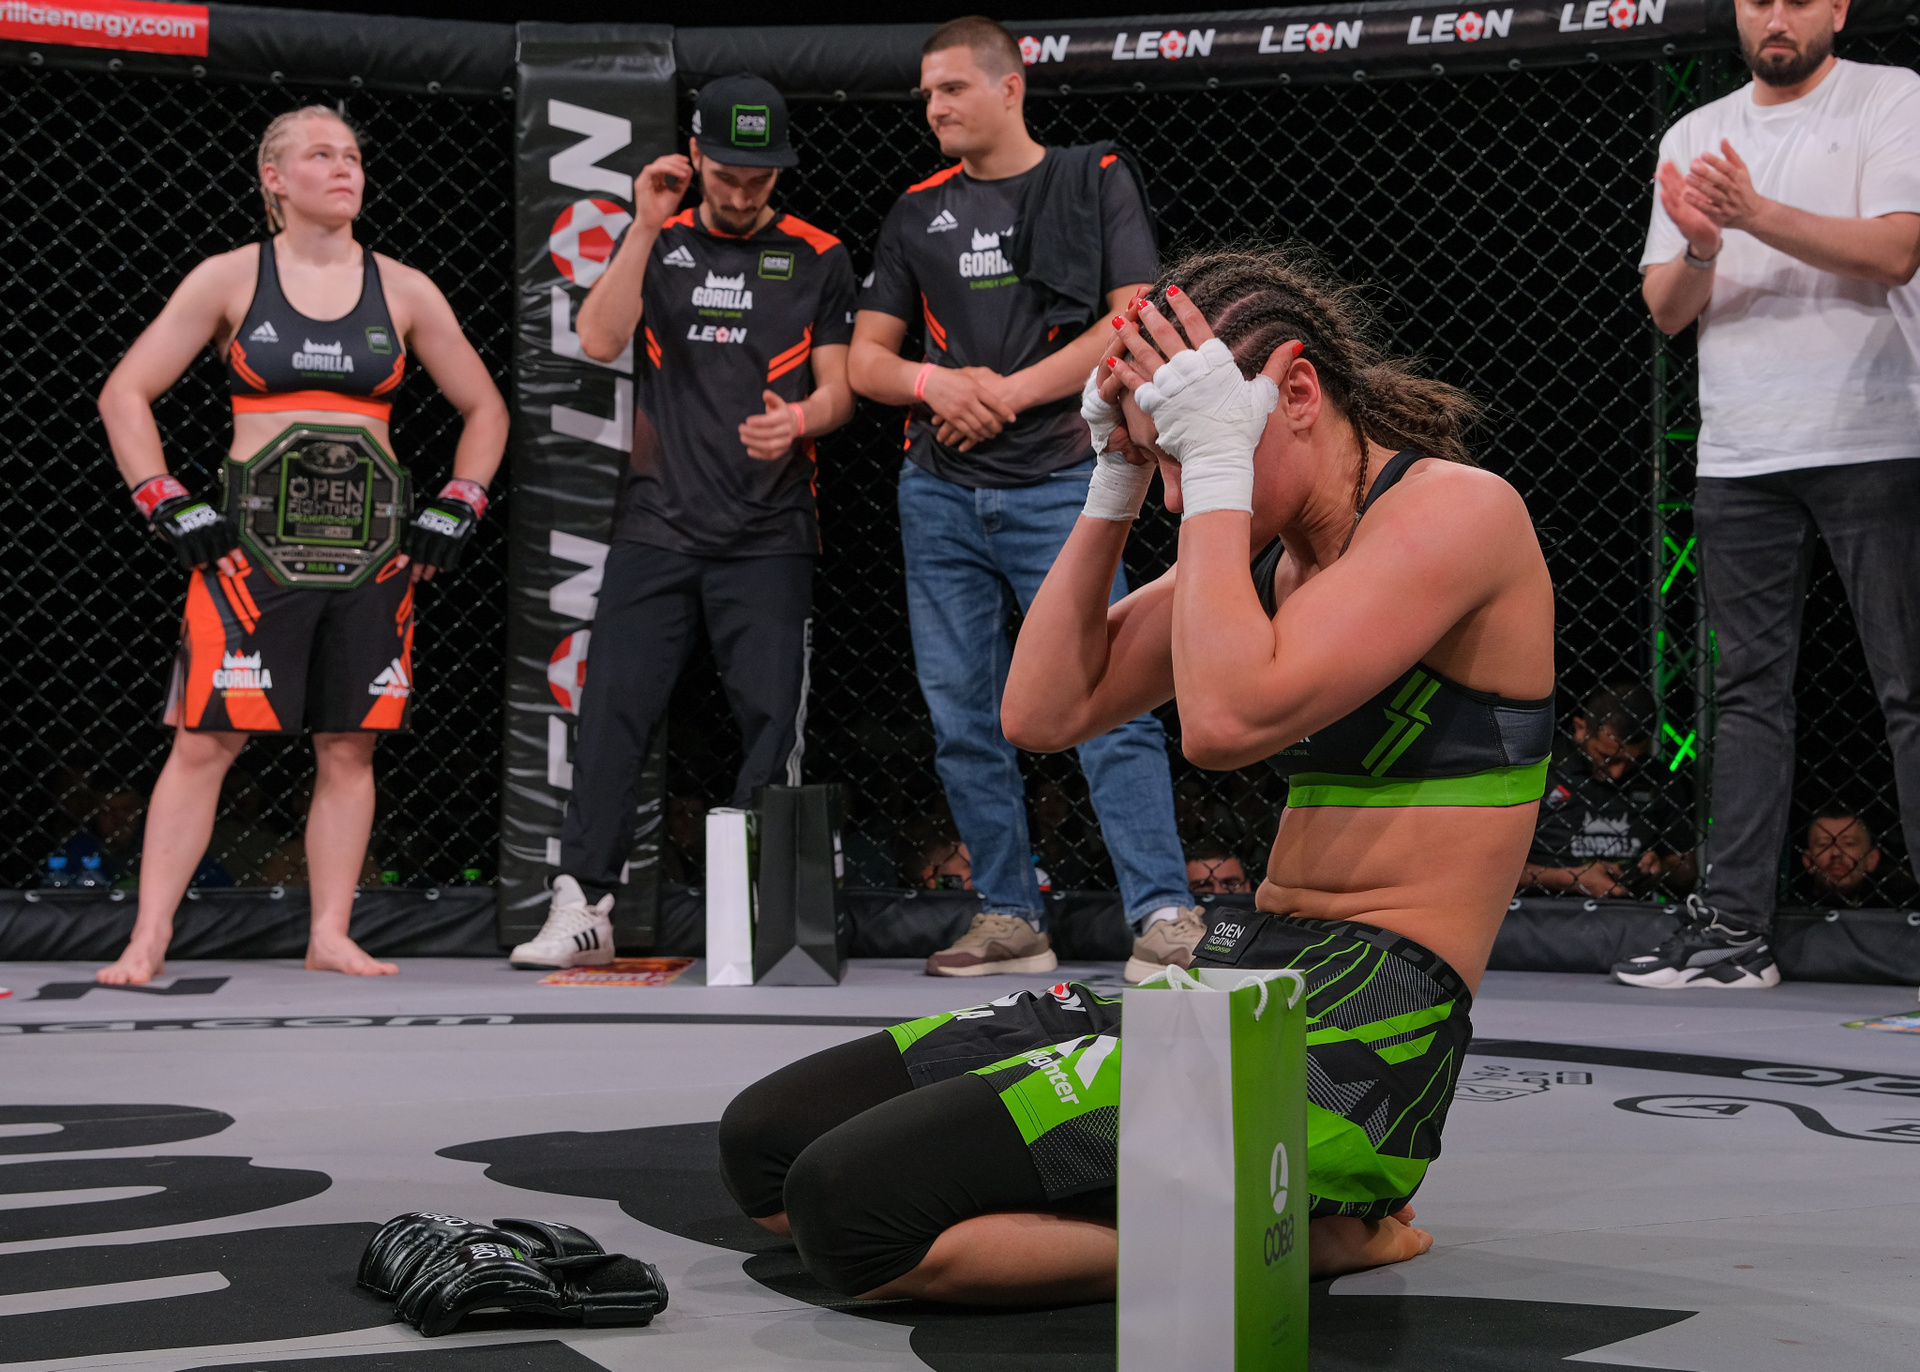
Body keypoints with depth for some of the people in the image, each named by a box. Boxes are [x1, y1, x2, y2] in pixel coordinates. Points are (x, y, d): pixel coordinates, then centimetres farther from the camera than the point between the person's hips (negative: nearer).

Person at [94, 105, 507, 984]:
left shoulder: (403, 292, 9)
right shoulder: (229, 279, 4)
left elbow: (484, 409, 18)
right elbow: (125, 395, 5)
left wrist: (454, 514, 7)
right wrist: (173, 511, -4)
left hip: (373, 545, 2)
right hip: (254, 540, -2)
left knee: (351, 747, 3)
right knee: (207, 740, -6)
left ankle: (330, 937, 11)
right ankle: (148, 939, -2)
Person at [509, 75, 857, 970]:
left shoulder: (816, 258, 7)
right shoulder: (657, 245, 11)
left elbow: (838, 390, 5)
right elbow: (599, 341, -5)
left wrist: (798, 418, -18)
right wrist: (646, 226, -10)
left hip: (769, 534, -1)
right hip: (657, 524, 1)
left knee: (770, 718, -5)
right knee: (614, 708, -5)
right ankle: (583, 905, -2)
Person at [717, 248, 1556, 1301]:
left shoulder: (1457, 509, -10)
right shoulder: (1268, 545, 16)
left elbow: (1224, 720, -23)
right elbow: (1046, 712, 13)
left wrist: (1218, 469, -14)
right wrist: (1115, 486, 7)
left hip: (1356, 1032, -9)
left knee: (847, 1206, -22)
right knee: (765, 1144, 1)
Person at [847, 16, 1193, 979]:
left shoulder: (1095, 180, 5)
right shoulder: (919, 213, 15)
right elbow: (864, 359, 14)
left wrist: (1009, 392, -11)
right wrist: (936, 381, -8)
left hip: (1057, 484, -5)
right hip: (940, 494, 5)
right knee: (963, 718, 5)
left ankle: (1162, 914, -15)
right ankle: (1010, 919, 13)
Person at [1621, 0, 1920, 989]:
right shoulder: (1694, 137, 16)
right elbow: (1666, 311, 11)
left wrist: (1758, 215, -21)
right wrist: (1701, 248, -11)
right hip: (1739, 455, 4)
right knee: (1749, 690, 5)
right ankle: (1732, 928, 6)